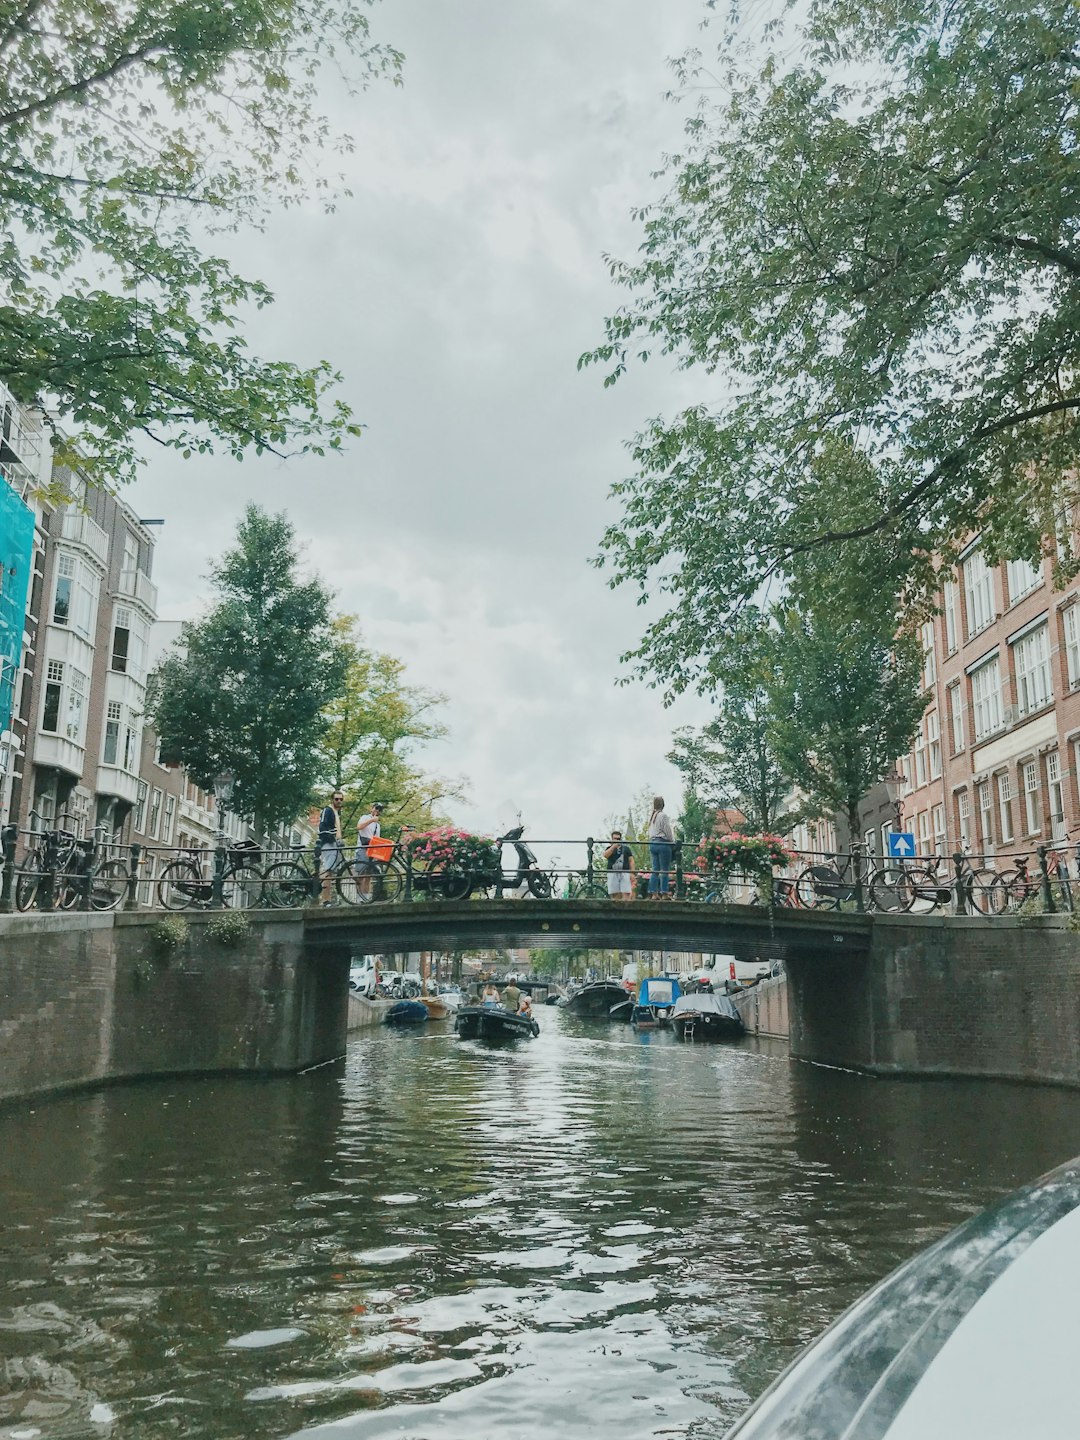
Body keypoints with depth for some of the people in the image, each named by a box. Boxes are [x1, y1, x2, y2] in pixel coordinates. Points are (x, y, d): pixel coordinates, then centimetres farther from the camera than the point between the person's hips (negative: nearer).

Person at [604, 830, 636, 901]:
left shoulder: (626, 848, 16)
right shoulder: (609, 848, 16)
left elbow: (631, 861, 12)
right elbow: (605, 855, -7)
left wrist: (632, 873, 1)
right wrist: (614, 846, -10)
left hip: (625, 873, 0)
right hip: (612, 874, 0)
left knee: (626, 894, -11)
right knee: (615, 895, -5)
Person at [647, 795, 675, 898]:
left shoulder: (651, 816, 11)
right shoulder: (663, 815, -10)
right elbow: (668, 831, -9)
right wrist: (673, 842, 3)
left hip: (652, 843, 7)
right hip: (662, 843, -7)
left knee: (655, 869, 9)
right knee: (664, 870, -3)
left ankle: (653, 893, 4)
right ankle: (664, 893, -7)